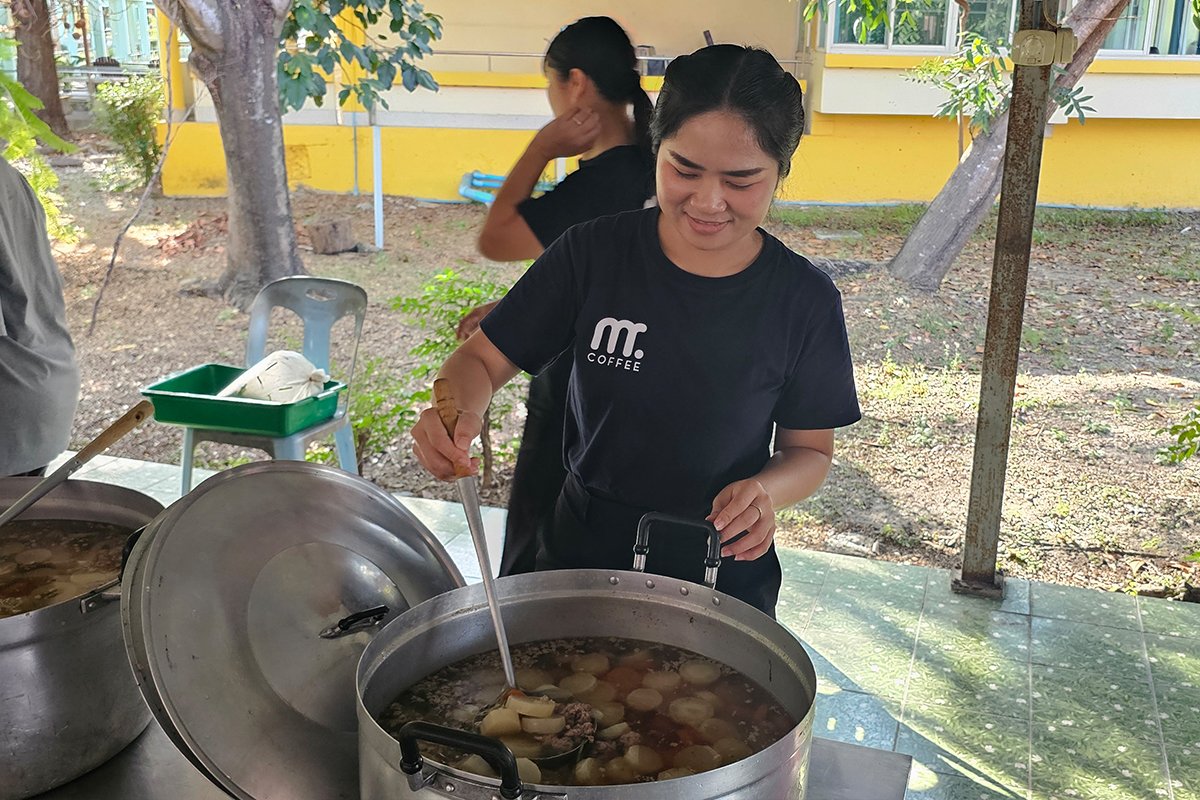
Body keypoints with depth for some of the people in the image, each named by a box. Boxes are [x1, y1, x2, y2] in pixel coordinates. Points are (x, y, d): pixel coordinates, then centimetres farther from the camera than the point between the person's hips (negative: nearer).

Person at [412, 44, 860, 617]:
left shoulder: (804, 300, -12)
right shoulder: (593, 254, -12)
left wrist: (768, 490, -23)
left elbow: (809, 447, -1)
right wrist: (456, 413, -29)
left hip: (724, 581, 0)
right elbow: (482, 359, -6)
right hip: (579, 561, 1)